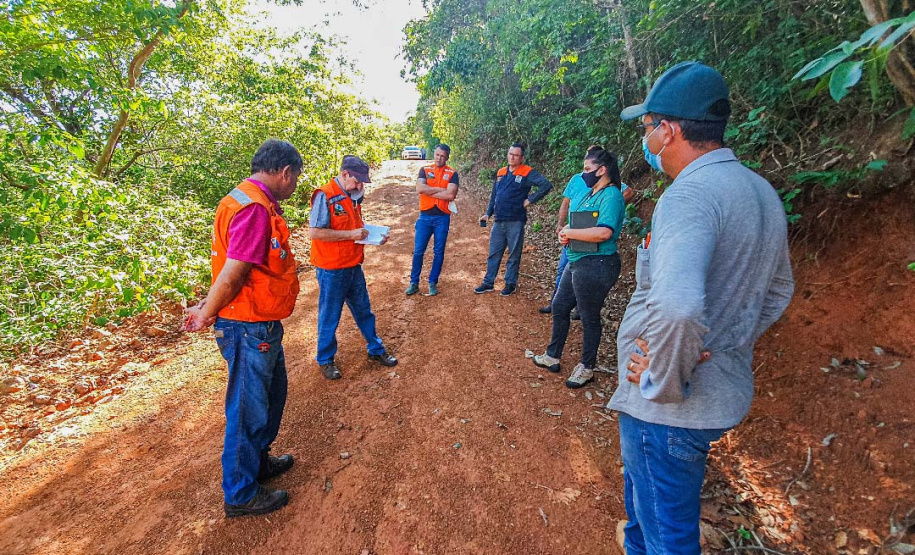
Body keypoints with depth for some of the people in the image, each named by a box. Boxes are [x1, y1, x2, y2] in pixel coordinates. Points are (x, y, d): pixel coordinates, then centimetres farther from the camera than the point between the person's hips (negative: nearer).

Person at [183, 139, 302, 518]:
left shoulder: (257, 202, 11)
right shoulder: (255, 207, -23)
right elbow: (233, 272, -24)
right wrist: (206, 315, -10)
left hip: (262, 326, 10)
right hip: (249, 329, -10)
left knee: (272, 393, 25)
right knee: (248, 409, 7)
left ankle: (258, 461, 46)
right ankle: (240, 494, 28)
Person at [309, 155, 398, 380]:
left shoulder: (352, 197, 8)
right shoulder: (325, 196, -17)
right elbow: (314, 232, -23)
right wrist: (351, 234, -23)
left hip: (353, 267, 8)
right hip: (331, 270, -7)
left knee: (363, 310, 19)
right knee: (329, 317, 9)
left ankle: (376, 349, 36)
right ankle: (325, 360, 28)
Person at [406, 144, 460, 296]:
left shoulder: (452, 173, 1)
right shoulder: (425, 170, 5)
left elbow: (451, 195, -15)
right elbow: (419, 188, -12)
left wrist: (429, 191, -10)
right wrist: (441, 189, -12)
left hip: (442, 217, -1)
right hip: (425, 216, 1)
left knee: (438, 252, 6)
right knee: (418, 251, 3)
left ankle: (433, 282, 19)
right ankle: (414, 282, 15)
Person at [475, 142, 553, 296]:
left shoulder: (528, 173, -6)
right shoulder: (500, 173, 12)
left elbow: (547, 185, -16)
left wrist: (530, 200, -15)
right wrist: (488, 213, 13)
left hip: (515, 222, -5)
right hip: (499, 221, 5)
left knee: (514, 255, 7)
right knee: (494, 253, 10)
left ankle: (511, 284, 20)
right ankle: (488, 283, 21)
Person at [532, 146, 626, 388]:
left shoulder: (611, 196, -16)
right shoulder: (585, 192, 12)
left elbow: (603, 232, -29)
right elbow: (571, 219, 21)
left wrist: (569, 232, -17)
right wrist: (564, 234, -3)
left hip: (596, 266, -10)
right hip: (577, 262, 10)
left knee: (589, 317, 5)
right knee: (559, 307, 18)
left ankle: (586, 368, 26)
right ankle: (552, 357, 35)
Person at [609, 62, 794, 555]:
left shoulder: (690, 194, -24)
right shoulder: (760, 190, 8)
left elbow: (676, 307, -42)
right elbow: (779, 289, 19)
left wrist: (664, 382, -24)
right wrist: (729, 346, 14)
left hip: (670, 408, -10)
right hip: (724, 391, 10)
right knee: (645, 496, 33)